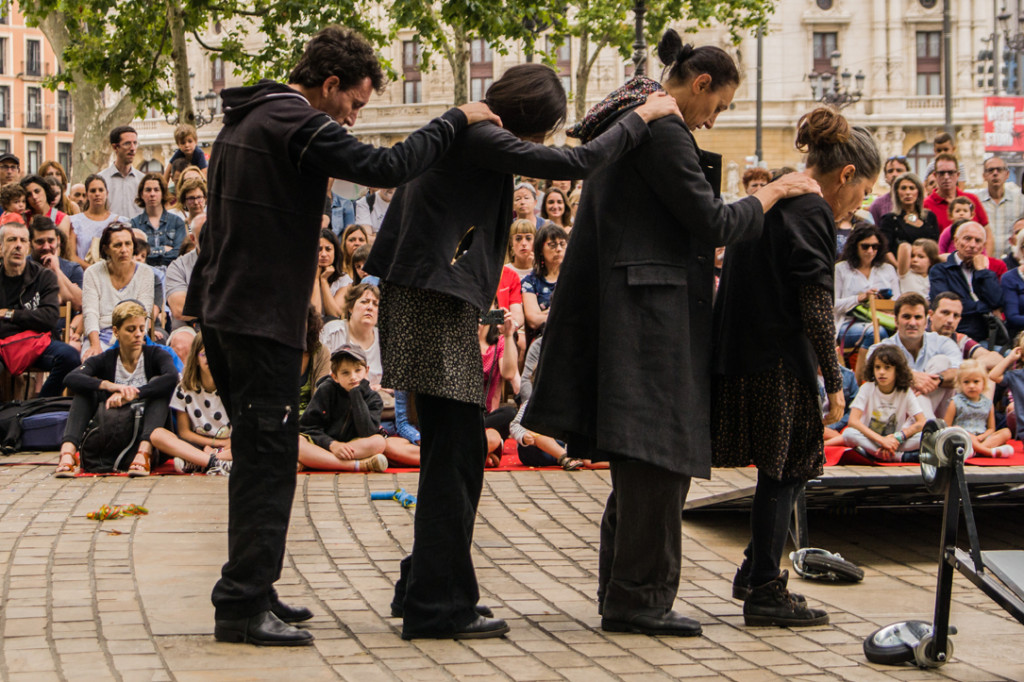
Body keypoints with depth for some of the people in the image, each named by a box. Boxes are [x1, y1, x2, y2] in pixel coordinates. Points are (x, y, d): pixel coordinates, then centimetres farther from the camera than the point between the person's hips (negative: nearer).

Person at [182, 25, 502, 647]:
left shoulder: (245, 120, 18)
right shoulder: (299, 125, -14)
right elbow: (386, 167, -24)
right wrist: (455, 121, -13)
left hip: (223, 309, 10)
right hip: (262, 318, -10)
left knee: (259, 455, 17)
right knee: (269, 460, -7)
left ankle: (252, 589, 22)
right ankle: (244, 606, -7)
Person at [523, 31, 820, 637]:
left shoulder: (626, 121, 18)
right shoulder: (662, 131, -14)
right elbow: (713, 224, -14)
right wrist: (773, 193, -2)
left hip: (624, 308, 11)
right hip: (652, 312, -11)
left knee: (640, 463, 14)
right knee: (659, 457, -6)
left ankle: (623, 594, 20)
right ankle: (638, 598, -1)